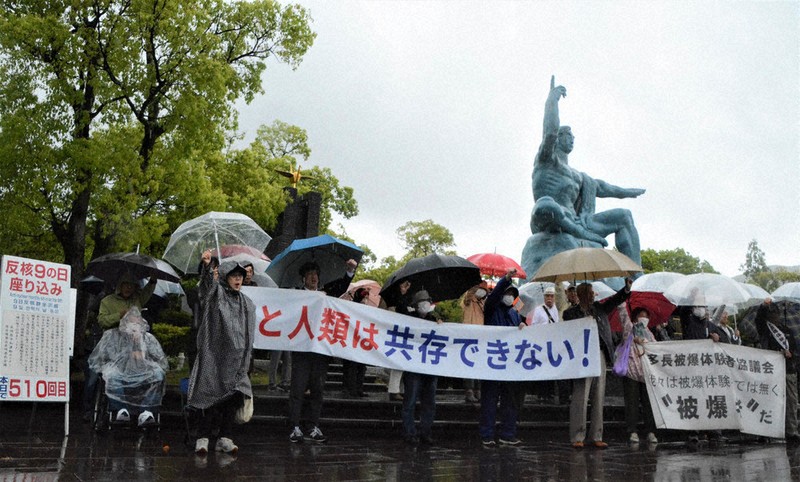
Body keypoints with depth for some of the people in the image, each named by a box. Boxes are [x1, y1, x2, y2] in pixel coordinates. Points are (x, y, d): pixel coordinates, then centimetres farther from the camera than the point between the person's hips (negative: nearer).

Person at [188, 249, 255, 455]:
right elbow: (206, 283, -23)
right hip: (214, 355, -5)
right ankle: (202, 438, -4)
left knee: (234, 396, 1)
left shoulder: (246, 303, 17)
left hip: (236, 358, 5)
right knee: (211, 395, -10)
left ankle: (224, 438, 8)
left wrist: (247, 359, 19)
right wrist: (206, 266, -44)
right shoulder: (215, 293, 0)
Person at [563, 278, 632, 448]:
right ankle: (577, 437, 0)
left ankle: (597, 436, 11)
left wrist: (627, 288, -7)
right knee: (580, 397, -5)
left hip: (600, 355, 5)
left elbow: (615, 300, 9)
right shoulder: (571, 313, 1)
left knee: (599, 397, 6)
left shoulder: (598, 308, 15)